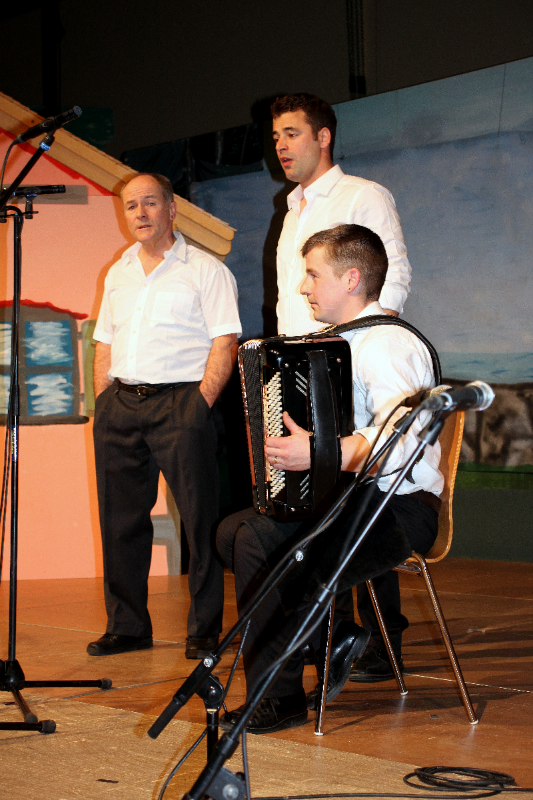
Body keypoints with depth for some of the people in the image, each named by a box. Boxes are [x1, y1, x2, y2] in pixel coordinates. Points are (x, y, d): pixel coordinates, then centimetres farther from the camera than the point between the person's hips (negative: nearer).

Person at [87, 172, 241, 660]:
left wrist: (200, 405, -14)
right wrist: (105, 405, 9)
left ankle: (205, 629, 1)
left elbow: (225, 345, -5)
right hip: (120, 403, 6)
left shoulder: (206, 270, 1)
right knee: (120, 519, 7)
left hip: (179, 401, -5)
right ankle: (127, 626, 16)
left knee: (200, 519, -6)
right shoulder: (118, 274, 19)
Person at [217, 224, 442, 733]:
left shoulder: (386, 344, -16)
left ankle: (277, 699, -15)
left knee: (260, 542, -25)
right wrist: (293, 448, 11)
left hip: (399, 510, -10)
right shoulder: (349, 342, 16)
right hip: (356, 499, 10)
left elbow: (403, 433, -33)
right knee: (231, 531, 4)